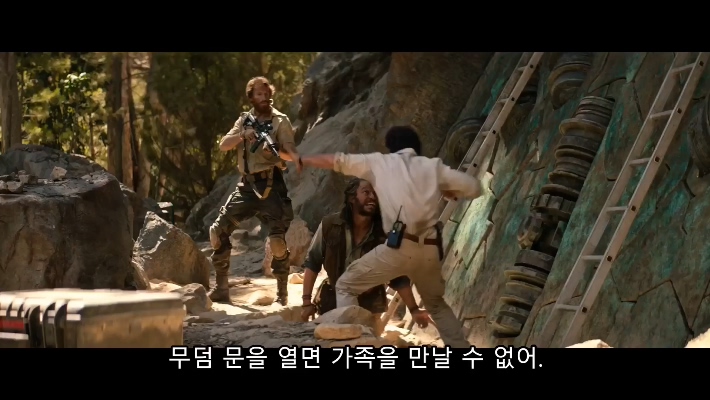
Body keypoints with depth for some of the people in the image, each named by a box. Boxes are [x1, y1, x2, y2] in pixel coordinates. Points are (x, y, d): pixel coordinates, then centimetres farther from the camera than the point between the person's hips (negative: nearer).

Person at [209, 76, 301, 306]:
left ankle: (282, 293, 0)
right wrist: (242, 135, -18)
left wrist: (275, 150, -37)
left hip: (271, 185, -4)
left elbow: (289, 151, -14)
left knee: (278, 240, -14)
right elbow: (223, 146, 0)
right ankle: (221, 288, 9)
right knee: (218, 230, -1)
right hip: (247, 185, 5)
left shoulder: (280, 121, 0)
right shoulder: (245, 120, 13)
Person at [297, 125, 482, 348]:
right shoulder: (433, 165, 18)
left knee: (346, 286, 10)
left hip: (400, 246, -4)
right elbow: (474, 187, 15)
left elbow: (338, 161, 17)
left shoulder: (380, 162, 14)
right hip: (430, 249, 4)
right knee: (436, 303, 29)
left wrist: (303, 161, 32)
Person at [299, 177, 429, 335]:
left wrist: (414, 310, -17)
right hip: (333, 301, 0)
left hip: (370, 305, 0)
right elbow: (312, 262, -6)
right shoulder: (330, 225, -14)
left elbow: (398, 276, -9)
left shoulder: (384, 232, -15)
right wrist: (307, 302, -10)